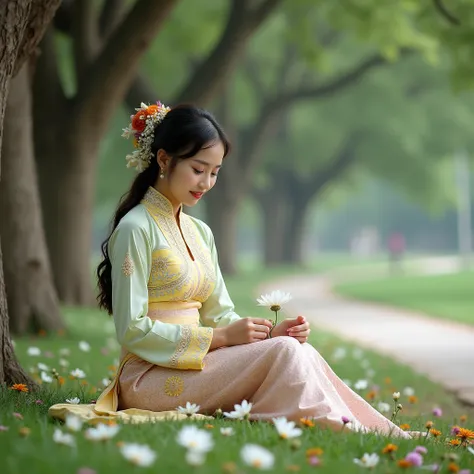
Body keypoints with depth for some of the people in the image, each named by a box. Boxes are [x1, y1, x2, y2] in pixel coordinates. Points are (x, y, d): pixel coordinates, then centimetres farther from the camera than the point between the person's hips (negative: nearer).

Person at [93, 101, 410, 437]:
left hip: (191, 367, 7)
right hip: (149, 377, -7)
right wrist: (221, 337, -17)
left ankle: (388, 435, -22)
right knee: (285, 354, -24)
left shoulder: (200, 233, 17)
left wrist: (270, 332, -6)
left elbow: (219, 315, 15)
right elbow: (133, 330, -14)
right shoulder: (136, 229, -8)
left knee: (301, 352, -17)